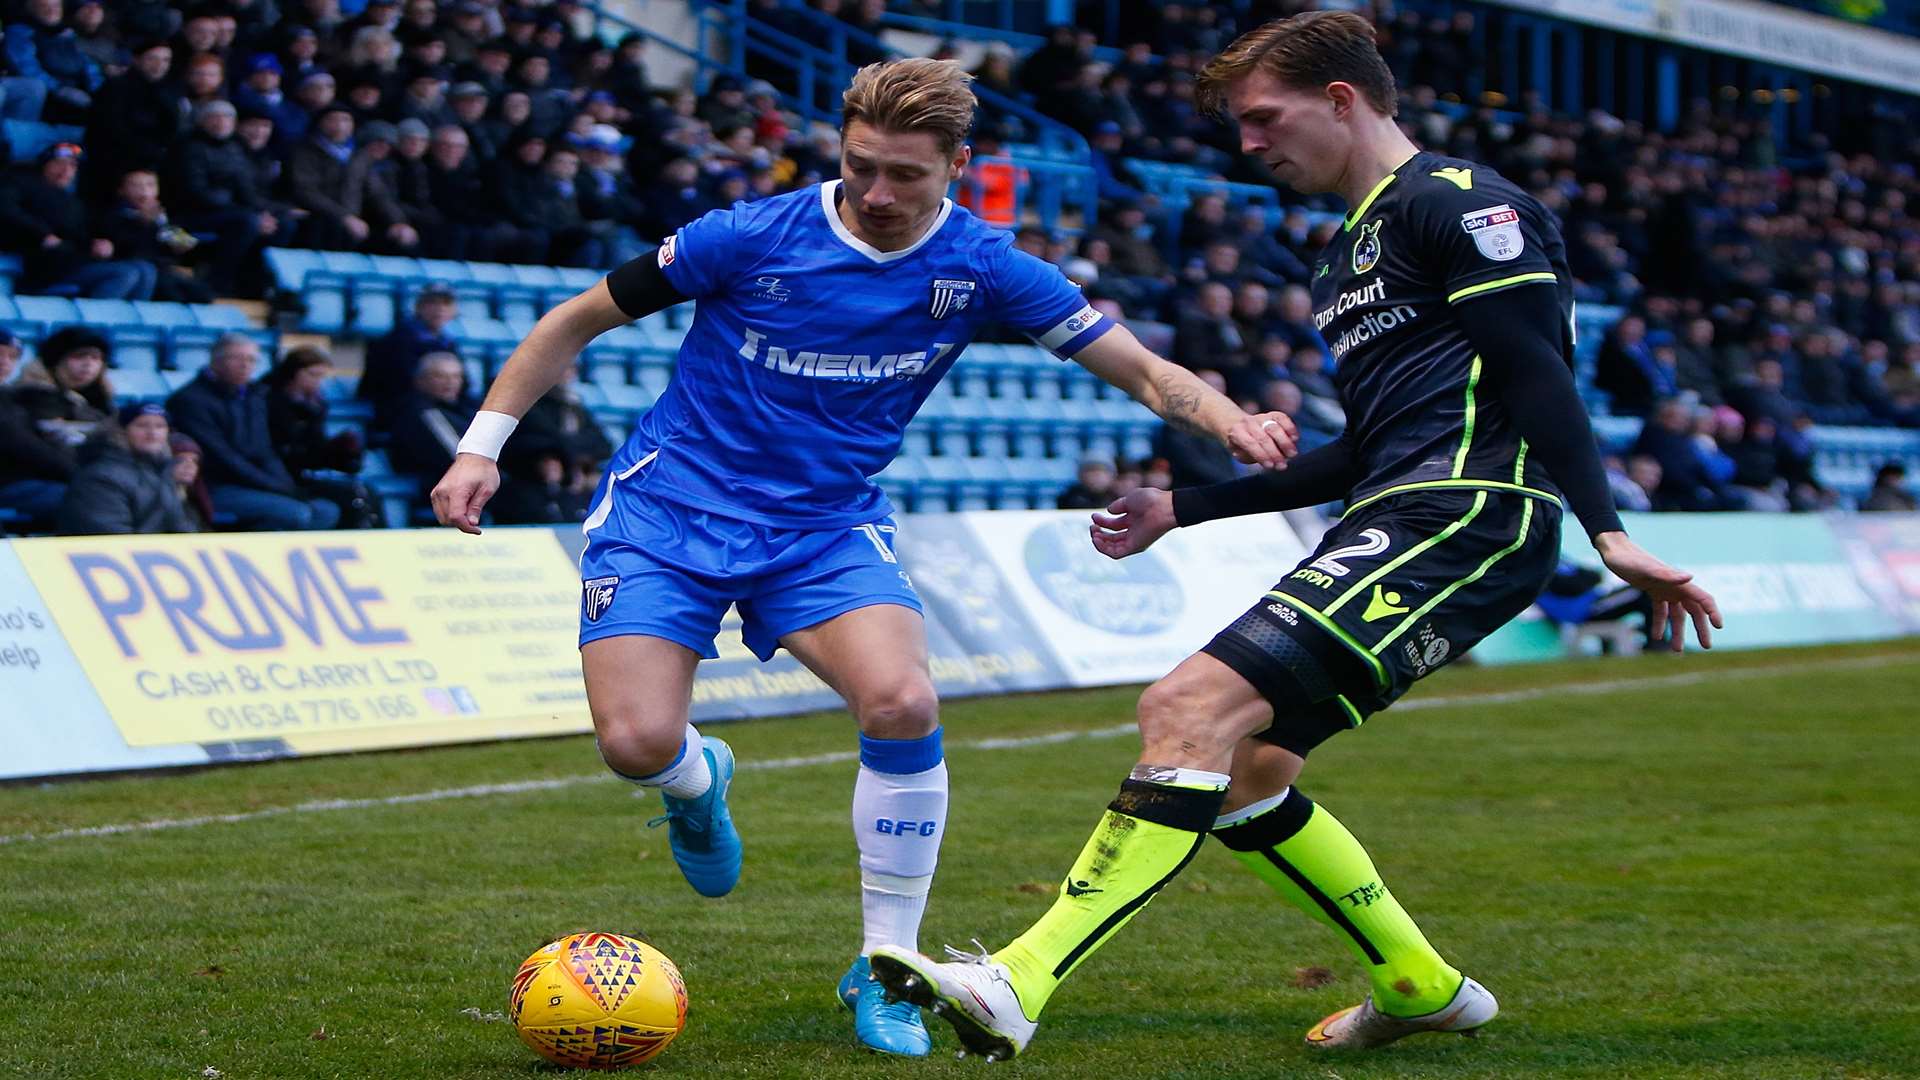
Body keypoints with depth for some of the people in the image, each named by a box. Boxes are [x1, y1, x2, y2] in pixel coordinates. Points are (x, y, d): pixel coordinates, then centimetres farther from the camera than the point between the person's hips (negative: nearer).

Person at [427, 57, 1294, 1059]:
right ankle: (697, 780, 22)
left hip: (827, 526, 2)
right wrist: (482, 445, -8)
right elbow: (577, 321, -3)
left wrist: (1230, 420, -27)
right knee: (638, 742, -21)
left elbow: (1139, 368, -7)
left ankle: (884, 970, -6)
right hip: (669, 508, -1)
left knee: (902, 704, -26)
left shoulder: (980, 268, -7)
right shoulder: (752, 238, -14)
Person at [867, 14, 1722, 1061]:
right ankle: (1422, 988, 24)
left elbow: (1537, 374, -13)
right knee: (1234, 765, 11)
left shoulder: (1455, 200, -3)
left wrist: (1607, 530, -22)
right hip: (1399, 518, 10)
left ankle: (1017, 986, -32)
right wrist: (1185, 508, 31)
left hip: (1466, 515, -10)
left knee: (1193, 706, -23)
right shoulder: (1349, 253, 27)